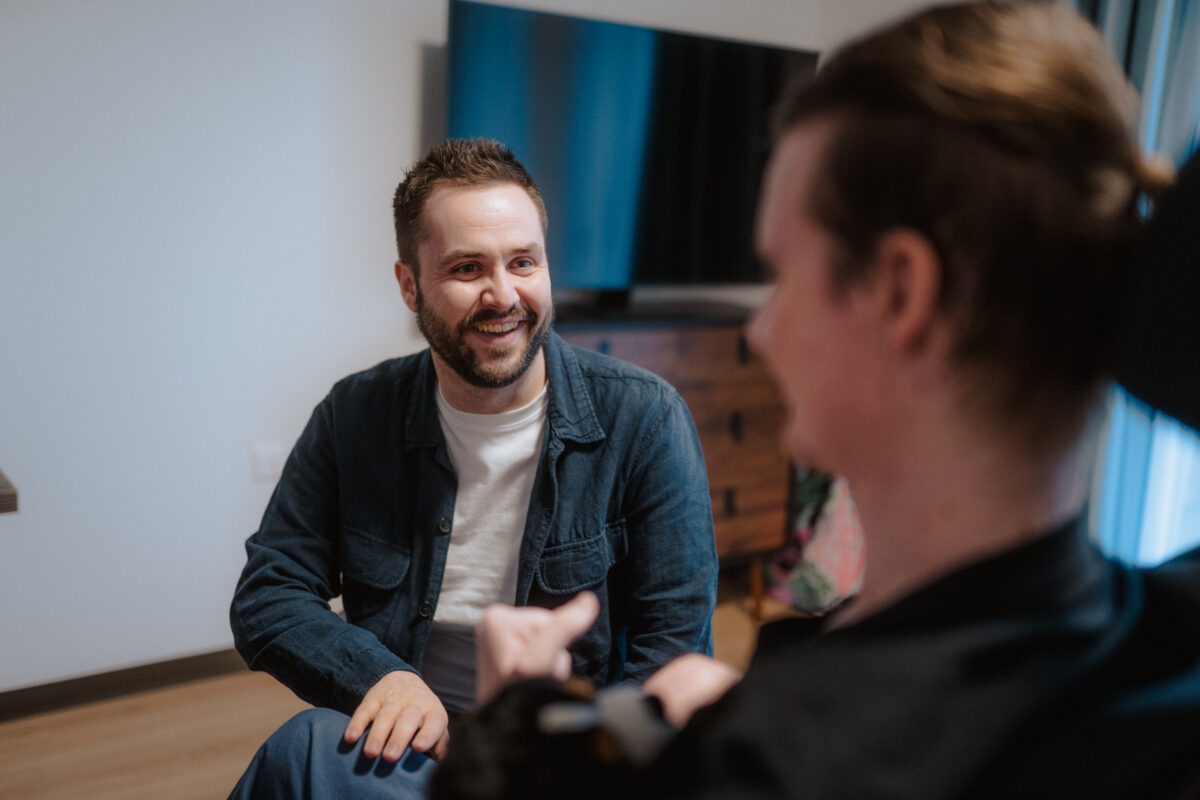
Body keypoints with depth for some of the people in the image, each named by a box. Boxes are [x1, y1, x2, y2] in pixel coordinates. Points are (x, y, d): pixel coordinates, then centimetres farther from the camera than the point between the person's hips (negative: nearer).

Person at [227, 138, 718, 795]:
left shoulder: (645, 421, -8)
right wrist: (384, 678, -16)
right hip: (403, 742, 3)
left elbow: (673, 650, -8)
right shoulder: (353, 417, 1)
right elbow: (266, 598, 3)